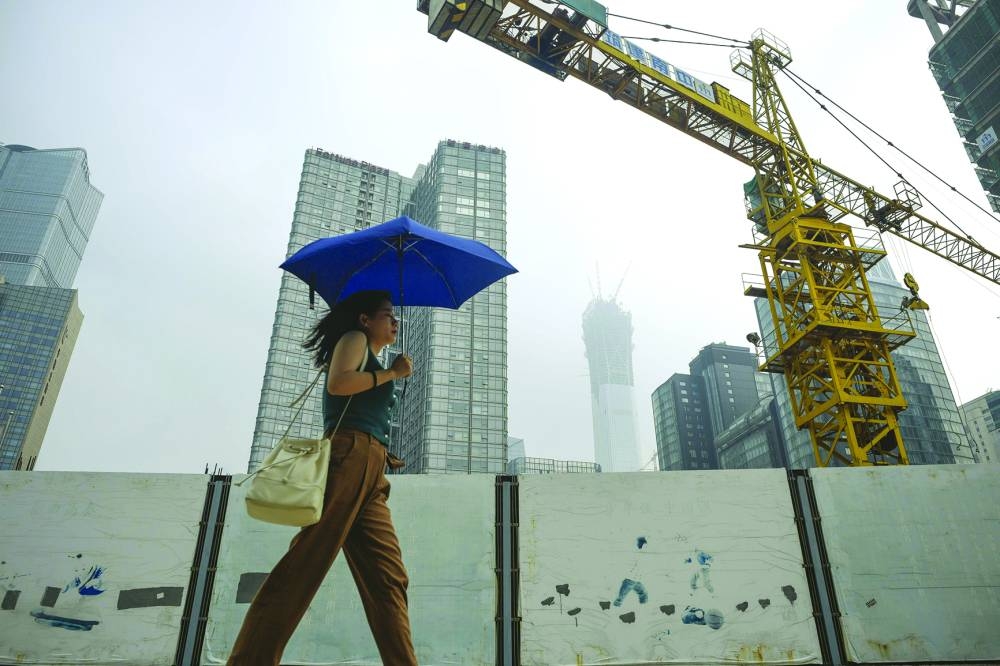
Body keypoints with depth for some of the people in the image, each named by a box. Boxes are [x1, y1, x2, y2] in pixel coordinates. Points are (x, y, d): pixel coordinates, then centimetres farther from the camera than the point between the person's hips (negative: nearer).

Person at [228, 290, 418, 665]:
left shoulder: (372, 365, 32)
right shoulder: (355, 338, 9)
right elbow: (337, 382, -13)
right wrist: (391, 373, -4)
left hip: (370, 471, 9)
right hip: (349, 456, -9)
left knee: (388, 579, -1)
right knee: (305, 564, -14)